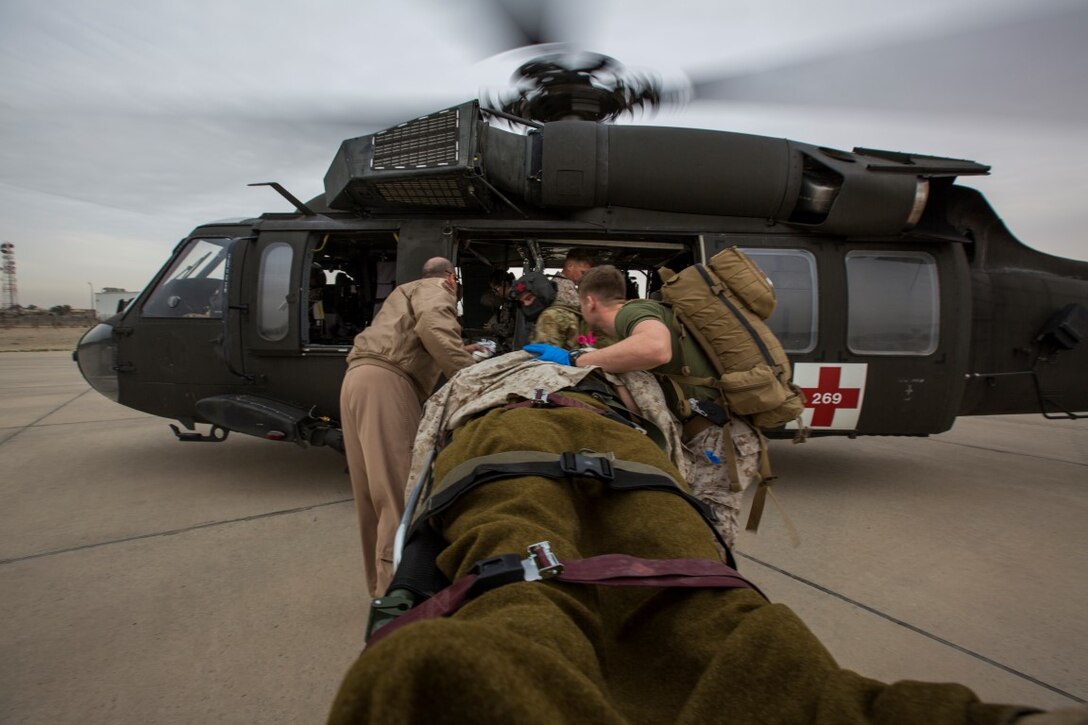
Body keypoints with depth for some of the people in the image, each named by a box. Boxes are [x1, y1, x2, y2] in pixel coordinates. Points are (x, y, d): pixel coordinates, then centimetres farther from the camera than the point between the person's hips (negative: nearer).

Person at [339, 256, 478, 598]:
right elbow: (432, 326, -16)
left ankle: (381, 583, 20)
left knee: (373, 492, 11)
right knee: (399, 489, -14)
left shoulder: (407, 291, 37)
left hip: (358, 378, 10)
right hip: (384, 380, -9)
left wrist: (462, 351, 48)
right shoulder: (436, 289, 8)